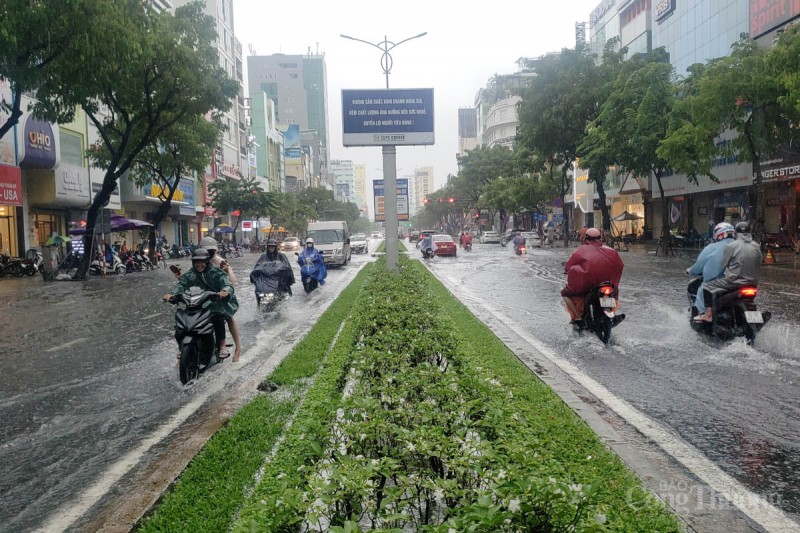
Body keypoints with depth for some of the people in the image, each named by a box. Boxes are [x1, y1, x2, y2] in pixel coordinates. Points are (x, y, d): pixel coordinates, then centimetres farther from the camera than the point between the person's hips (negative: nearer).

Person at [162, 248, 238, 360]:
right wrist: (172, 294, -33)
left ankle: (222, 347, -21)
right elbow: (182, 284, -11)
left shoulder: (217, 273, -5)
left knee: (218, 317, -32)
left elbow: (227, 284, -20)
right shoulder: (190, 275, 6)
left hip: (216, 303, -4)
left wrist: (225, 291, -46)